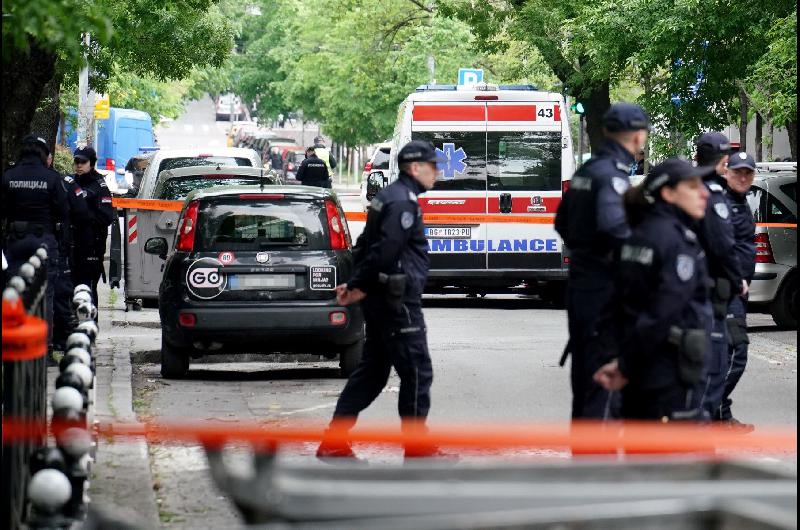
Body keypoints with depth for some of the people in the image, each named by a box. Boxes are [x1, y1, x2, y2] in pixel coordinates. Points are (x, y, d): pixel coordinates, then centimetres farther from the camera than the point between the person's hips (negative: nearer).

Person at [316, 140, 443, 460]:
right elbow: (385, 250, -24)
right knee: (417, 372, -2)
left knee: (372, 372, 13)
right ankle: (418, 449, 4)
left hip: (382, 300, 10)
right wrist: (361, 286, -14)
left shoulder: (389, 197, 18)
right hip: (398, 301, -10)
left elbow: (366, 245, 20)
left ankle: (334, 443, 12)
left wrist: (357, 284, 11)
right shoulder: (404, 202, -16)